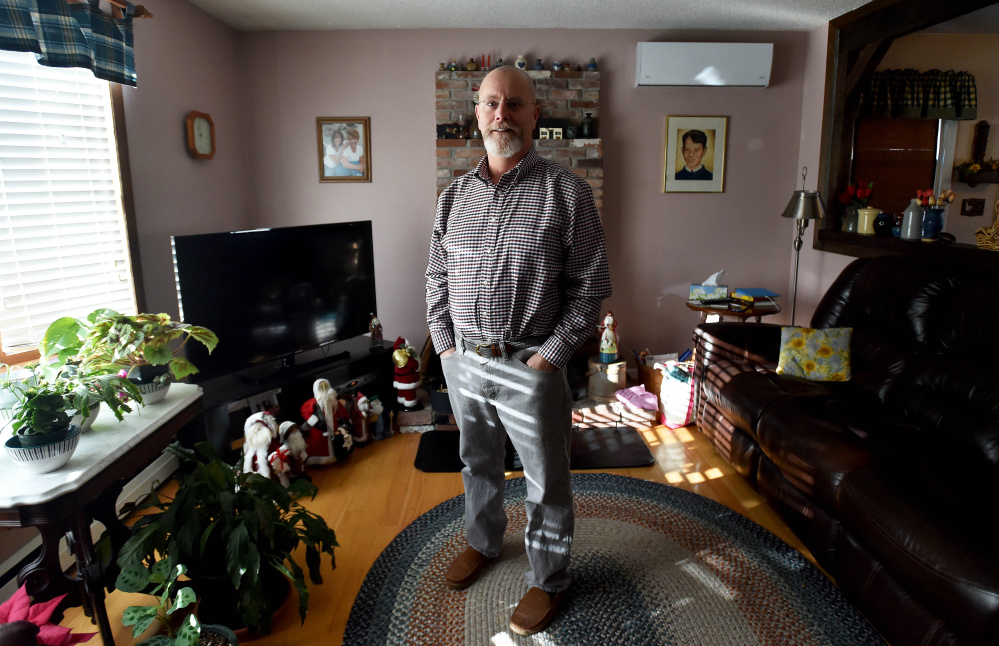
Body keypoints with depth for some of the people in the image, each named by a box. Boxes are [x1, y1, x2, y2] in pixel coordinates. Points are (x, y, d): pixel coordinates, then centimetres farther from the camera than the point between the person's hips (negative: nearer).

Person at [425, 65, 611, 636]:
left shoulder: (567, 193, -9)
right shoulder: (454, 196, 6)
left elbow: (591, 286, -9)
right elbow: (437, 277, 12)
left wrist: (547, 357, -14)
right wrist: (445, 344, 3)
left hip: (531, 366, -4)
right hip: (463, 361, 5)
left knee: (547, 481, 10)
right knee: (478, 464, 23)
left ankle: (549, 580, 33)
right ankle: (484, 542, 48)